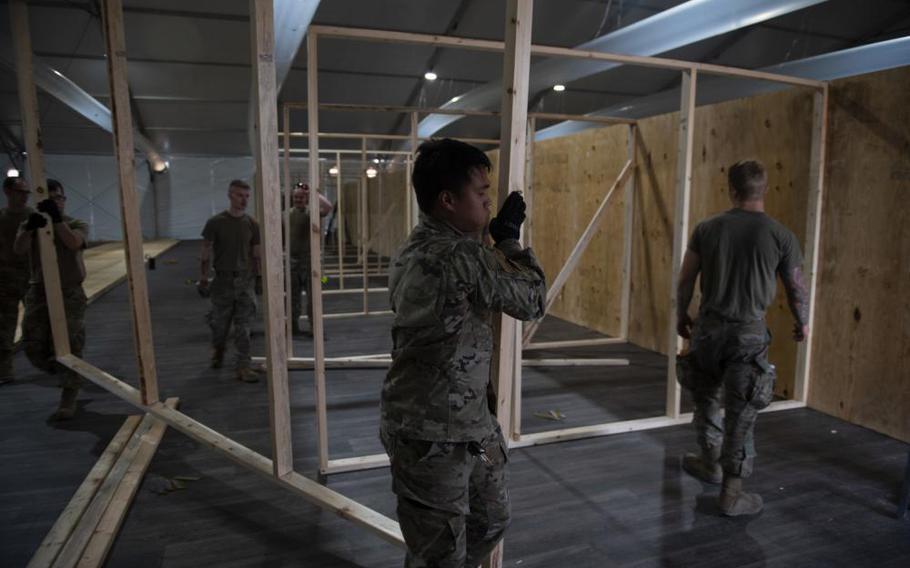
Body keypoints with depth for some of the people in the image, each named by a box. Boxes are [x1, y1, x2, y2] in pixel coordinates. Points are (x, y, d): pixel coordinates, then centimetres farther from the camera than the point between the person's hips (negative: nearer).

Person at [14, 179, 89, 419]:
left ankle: (69, 399, 3)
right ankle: (67, 376, 29)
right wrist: (30, 228, -35)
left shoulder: (77, 224, 2)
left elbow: (73, 242, -22)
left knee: (68, 346, -8)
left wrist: (57, 218, -33)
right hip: (39, 292, 3)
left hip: (70, 294, -3)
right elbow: (19, 249, -14)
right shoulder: (29, 225, 8)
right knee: (34, 348, 1)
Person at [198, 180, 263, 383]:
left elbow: (256, 254, 7)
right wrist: (204, 278, 0)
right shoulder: (215, 223, -5)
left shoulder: (252, 224, 2)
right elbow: (206, 252, 0)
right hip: (222, 280, -1)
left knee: (243, 326, 1)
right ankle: (217, 350, 41)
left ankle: (243, 366, 6)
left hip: (245, 279, 1)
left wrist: (259, 277, 5)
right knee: (220, 322, 11)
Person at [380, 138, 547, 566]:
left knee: (490, 521, 26)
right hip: (432, 435, -10)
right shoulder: (460, 256, -24)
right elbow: (532, 301, -11)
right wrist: (510, 238, -1)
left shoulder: (414, 251, 8)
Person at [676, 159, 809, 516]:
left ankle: (712, 464, 39)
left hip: (708, 328, 2)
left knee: (706, 399, 22)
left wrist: (681, 314, 20)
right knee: (741, 415, 5)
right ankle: (732, 493, 14)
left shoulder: (707, 228, 0)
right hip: (749, 333, -2)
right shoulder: (780, 235, -4)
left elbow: (686, 279, 5)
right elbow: (796, 288, 5)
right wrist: (803, 323, 24)